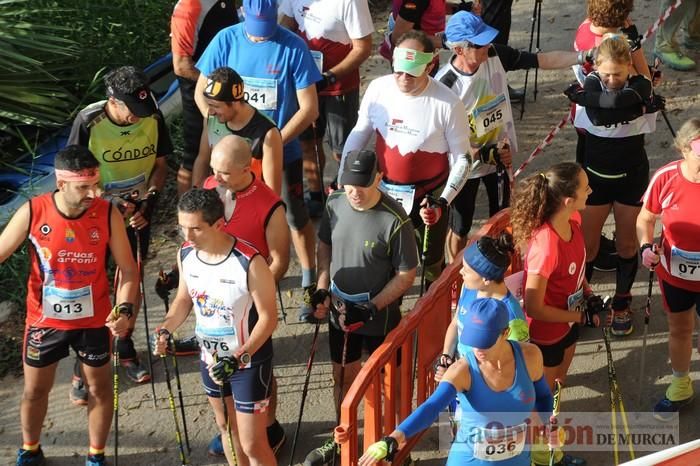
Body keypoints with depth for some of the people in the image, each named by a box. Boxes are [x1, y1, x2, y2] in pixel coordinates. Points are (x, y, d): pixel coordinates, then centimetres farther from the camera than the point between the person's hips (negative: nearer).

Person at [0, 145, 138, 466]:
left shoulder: (108, 215, -19)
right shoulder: (32, 212, -20)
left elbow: (128, 269, -11)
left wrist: (125, 309, -26)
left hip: (93, 321, 0)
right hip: (44, 321, 0)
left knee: (100, 389, 15)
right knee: (35, 390, 17)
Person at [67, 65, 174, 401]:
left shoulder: (153, 117, -13)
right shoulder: (88, 122, -23)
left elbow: (160, 164, 0)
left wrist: (149, 200, -15)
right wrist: (107, 198, -28)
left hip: (137, 214, 3)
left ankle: (125, 349, 37)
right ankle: (84, 367, 15)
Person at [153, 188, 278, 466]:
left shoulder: (249, 263, -28)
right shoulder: (185, 254, -9)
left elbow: (268, 317, -20)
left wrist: (239, 358, -29)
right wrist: (166, 329, -10)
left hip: (249, 362, -6)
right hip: (211, 359, 6)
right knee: (226, 428, 23)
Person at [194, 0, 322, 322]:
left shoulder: (293, 47, -16)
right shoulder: (226, 41, -9)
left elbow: (309, 108, -14)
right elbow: (202, 94, -2)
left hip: (284, 151, -2)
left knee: (297, 219, 9)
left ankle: (309, 287, 25)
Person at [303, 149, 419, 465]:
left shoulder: (394, 221, -25)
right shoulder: (335, 205, -10)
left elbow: (406, 275, -17)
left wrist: (372, 308, -21)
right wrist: (322, 289, -4)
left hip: (380, 316, -5)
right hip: (340, 310, 5)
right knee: (343, 376, 22)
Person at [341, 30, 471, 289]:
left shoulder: (448, 104, -20)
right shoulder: (378, 89, -11)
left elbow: (462, 159, -11)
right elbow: (359, 134, 3)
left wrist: (442, 204, -22)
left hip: (428, 198, -3)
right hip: (383, 193, 3)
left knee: (432, 268, 15)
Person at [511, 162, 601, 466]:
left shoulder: (574, 220, -13)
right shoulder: (546, 247, -40)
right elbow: (534, 308, -30)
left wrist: (589, 296, -3)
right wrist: (579, 316, -20)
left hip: (568, 323, 8)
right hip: (545, 333, -8)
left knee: (555, 385, 29)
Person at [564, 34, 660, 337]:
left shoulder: (641, 86, -14)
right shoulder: (591, 84, -12)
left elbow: (619, 100, -36)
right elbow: (596, 116, -30)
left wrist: (581, 96, -26)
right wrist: (638, 108, -32)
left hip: (631, 178, 0)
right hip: (595, 176, 0)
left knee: (627, 244, 12)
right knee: (587, 245, 4)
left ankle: (621, 303, 29)